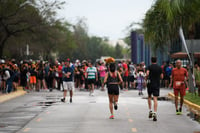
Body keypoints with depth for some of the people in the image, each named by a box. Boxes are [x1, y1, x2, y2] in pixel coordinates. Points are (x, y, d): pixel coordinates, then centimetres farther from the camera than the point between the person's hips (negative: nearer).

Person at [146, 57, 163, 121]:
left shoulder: (150, 67, -4)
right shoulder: (159, 68, 4)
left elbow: (147, 74, -19)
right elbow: (161, 77, 7)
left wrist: (147, 77, 1)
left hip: (150, 84, -1)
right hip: (157, 84, 1)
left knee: (149, 97, 19)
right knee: (155, 99, -3)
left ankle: (150, 110, 12)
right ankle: (155, 113, -14)